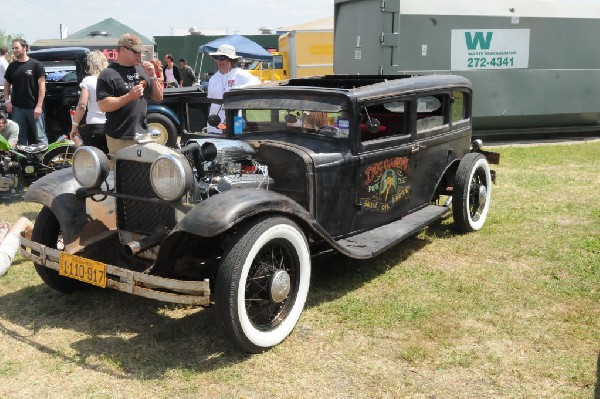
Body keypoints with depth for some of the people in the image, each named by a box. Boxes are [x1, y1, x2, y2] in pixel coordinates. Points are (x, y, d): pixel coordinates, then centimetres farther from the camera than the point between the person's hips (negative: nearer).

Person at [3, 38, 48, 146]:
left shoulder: (36, 65, -3)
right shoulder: (12, 66, 10)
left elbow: (42, 86, -7)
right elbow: (7, 85, 18)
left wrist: (39, 105, -13)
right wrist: (7, 101, 3)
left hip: (33, 108, -4)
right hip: (17, 108, 5)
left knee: (40, 136, -4)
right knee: (20, 137, 10)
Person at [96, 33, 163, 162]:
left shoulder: (141, 70, 13)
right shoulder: (108, 74, -6)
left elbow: (159, 97, 15)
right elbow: (103, 106, -14)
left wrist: (152, 76, 0)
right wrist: (129, 96, -21)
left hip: (143, 135, 6)